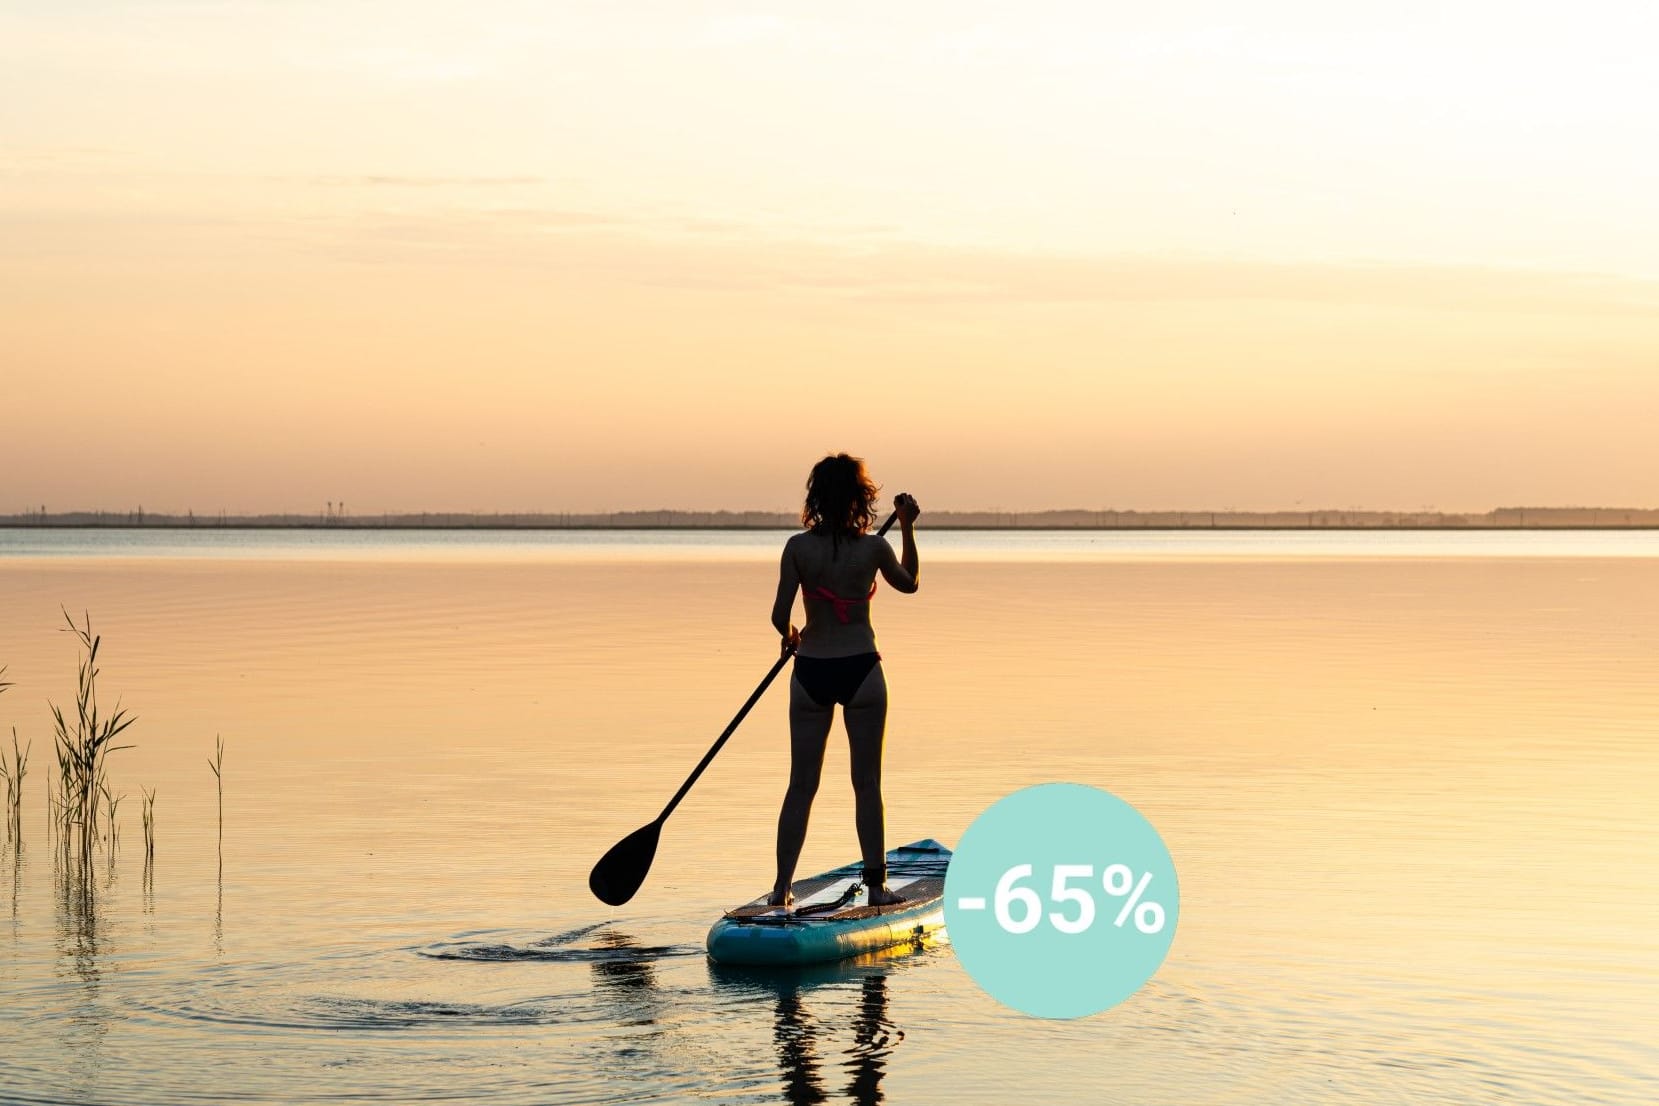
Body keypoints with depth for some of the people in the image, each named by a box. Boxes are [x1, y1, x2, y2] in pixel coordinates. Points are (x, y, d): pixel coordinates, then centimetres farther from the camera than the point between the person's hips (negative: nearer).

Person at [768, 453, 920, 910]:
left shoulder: (798, 547, -6)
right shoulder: (873, 547, -6)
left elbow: (780, 616, -7)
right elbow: (909, 583, 15)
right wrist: (907, 527, 22)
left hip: (811, 672, 1)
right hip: (861, 670, -1)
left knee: (801, 785, 7)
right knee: (867, 783, 7)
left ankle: (782, 886, 5)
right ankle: (875, 885, 8)